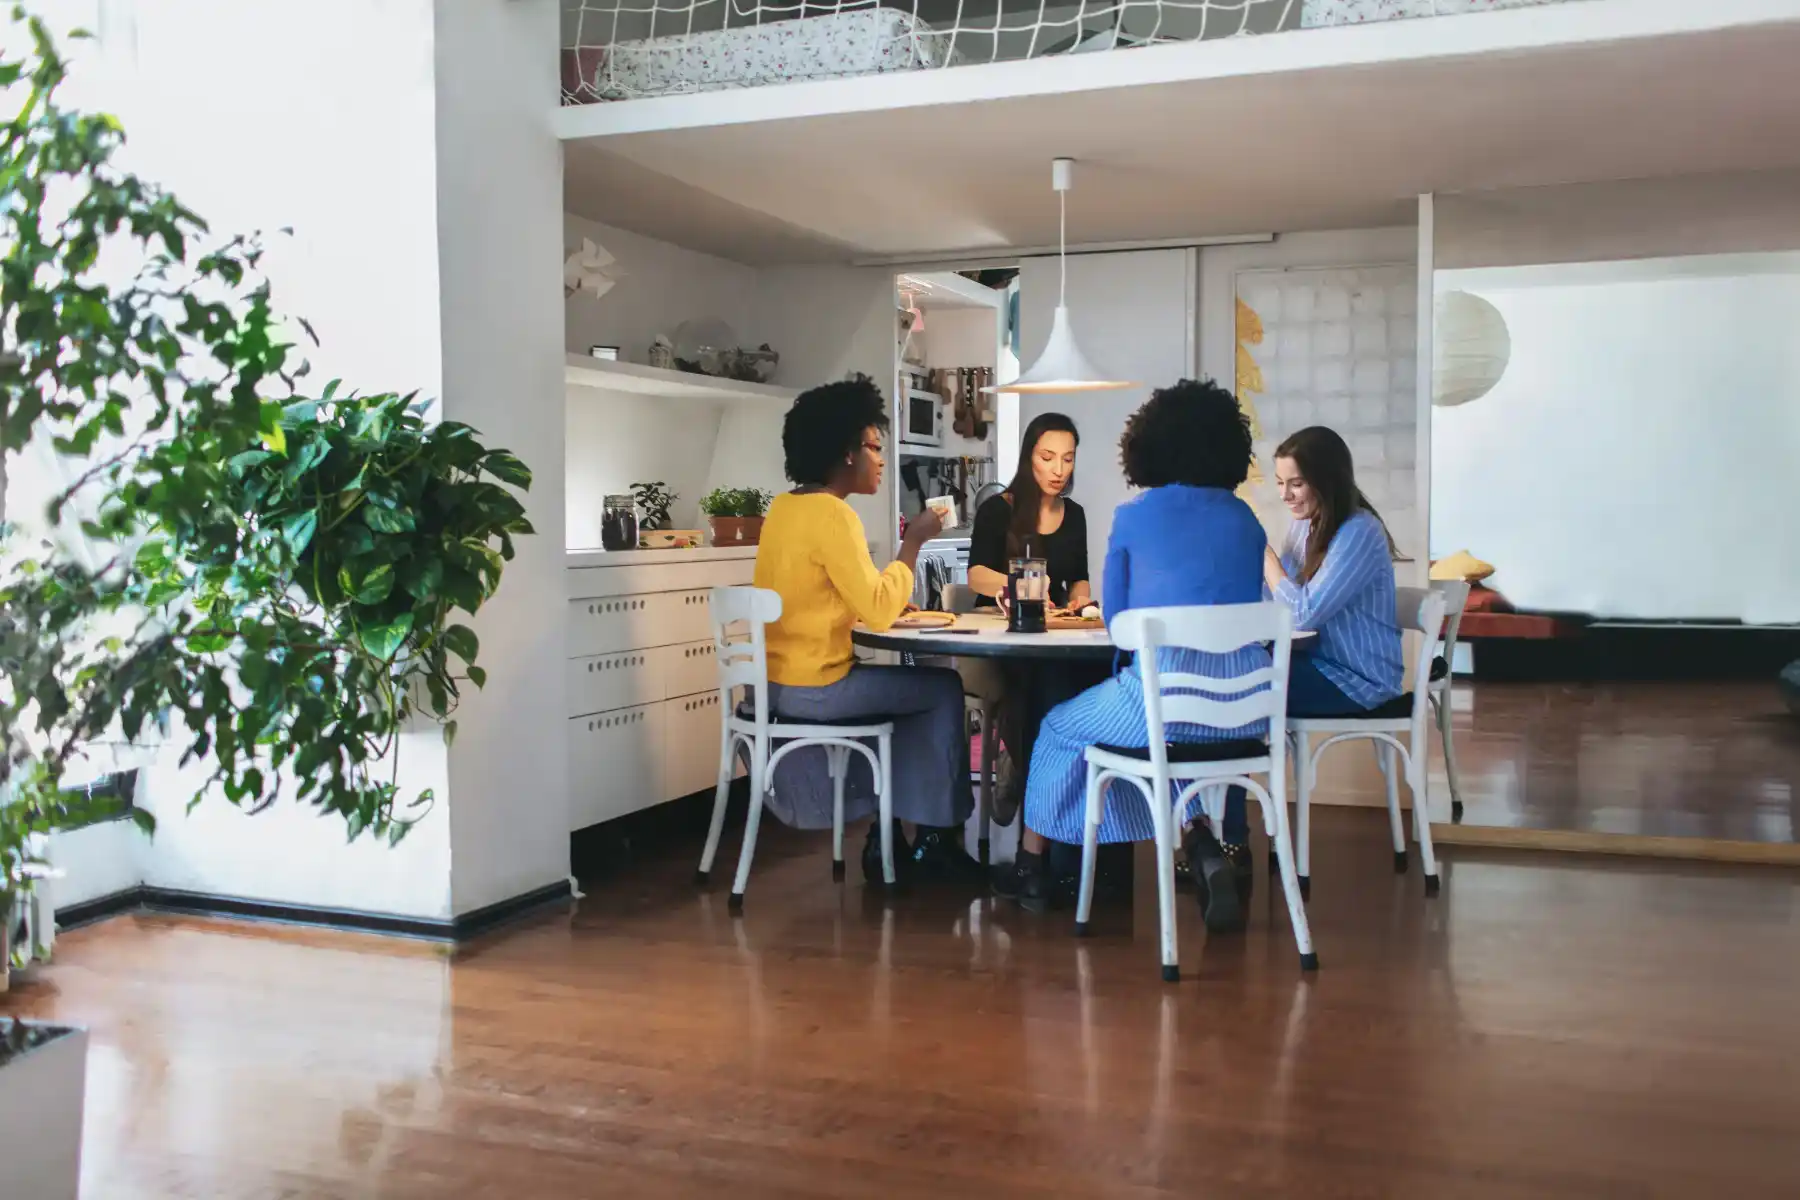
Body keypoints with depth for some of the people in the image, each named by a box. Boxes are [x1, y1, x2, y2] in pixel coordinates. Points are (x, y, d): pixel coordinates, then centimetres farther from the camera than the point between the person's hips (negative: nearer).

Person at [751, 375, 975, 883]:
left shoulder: (785, 506, 10)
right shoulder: (830, 513, -18)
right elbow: (877, 611, -21)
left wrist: (887, 603, 7)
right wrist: (913, 542, -11)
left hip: (778, 681, 9)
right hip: (812, 688, -9)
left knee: (910, 686, 24)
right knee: (944, 689, 7)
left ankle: (886, 835, 23)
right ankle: (934, 837, 16)